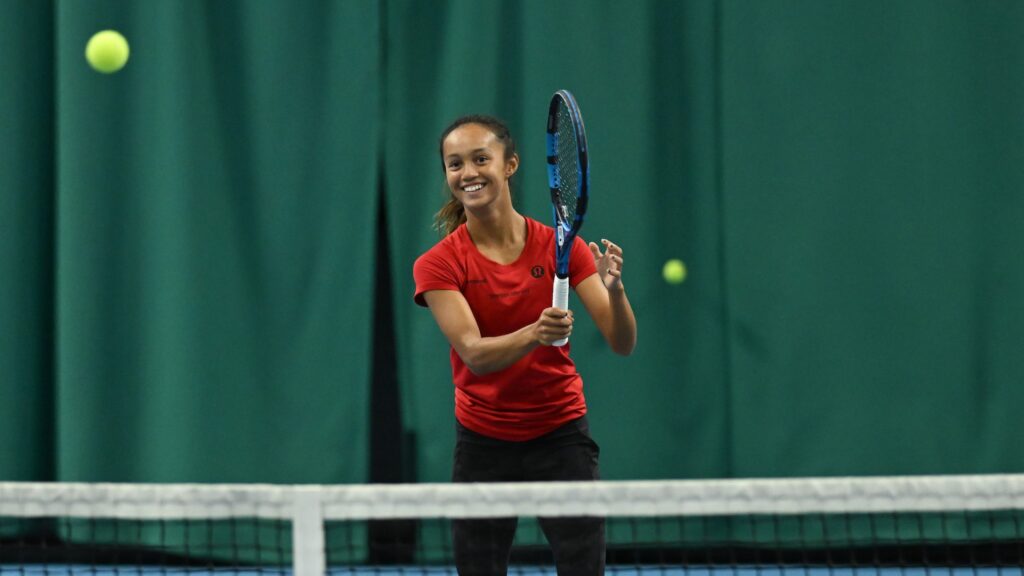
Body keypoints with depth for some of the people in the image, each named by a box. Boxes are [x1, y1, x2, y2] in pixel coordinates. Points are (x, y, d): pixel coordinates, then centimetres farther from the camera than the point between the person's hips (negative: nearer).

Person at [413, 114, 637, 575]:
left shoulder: (559, 246, -4)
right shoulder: (438, 265, -6)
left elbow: (623, 343, -10)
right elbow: (474, 353, -20)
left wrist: (614, 290, -31)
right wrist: (535, 334, -39)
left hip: (561, 438, 0)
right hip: (483, 446, 0)